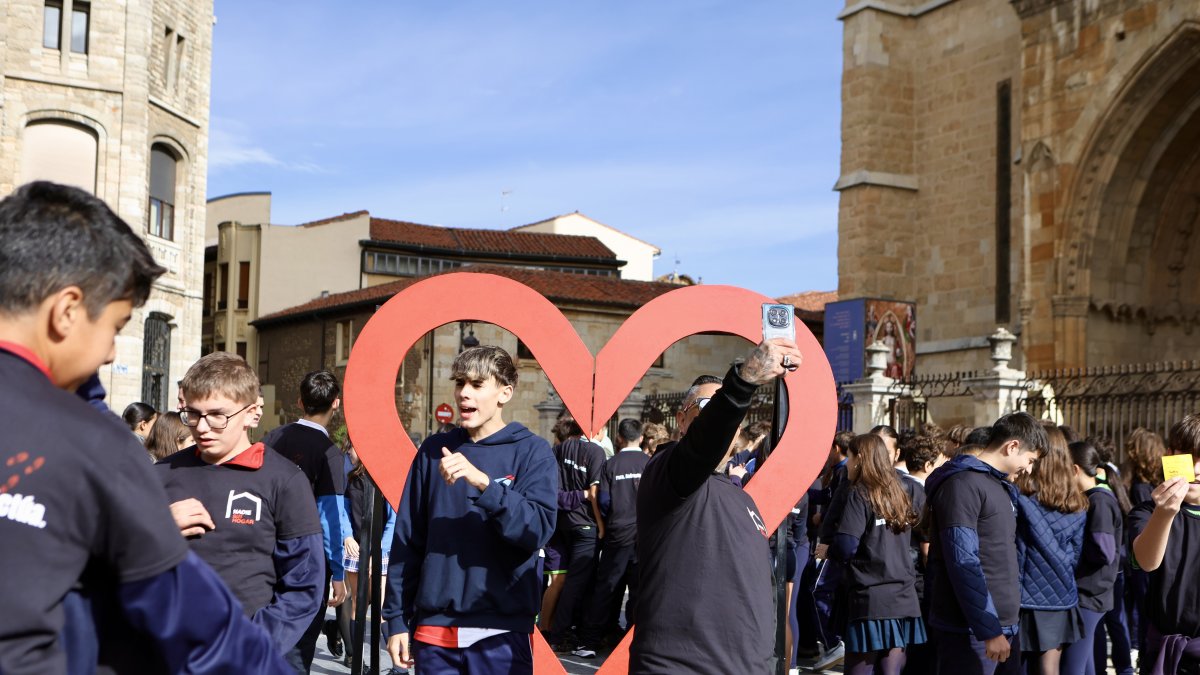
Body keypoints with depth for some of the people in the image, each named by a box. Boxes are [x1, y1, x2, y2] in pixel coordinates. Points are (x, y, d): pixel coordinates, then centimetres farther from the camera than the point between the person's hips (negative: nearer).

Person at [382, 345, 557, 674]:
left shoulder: (532, 452, -1)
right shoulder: (434, 450, 7)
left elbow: (537, 530, -14)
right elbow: (407, 540, 8)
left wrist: (483, 481, -25)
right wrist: (397, 619, 5)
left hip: (502, 632, -3)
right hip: (434, 630, 3)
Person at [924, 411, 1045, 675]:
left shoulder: (1000, 485, 17)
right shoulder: (962, 484, -14)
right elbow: (963, 564, -20)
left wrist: (1001, 625, 15)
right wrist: (989, 630, -21)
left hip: (999, 623, 9)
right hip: (970, 631, -9)